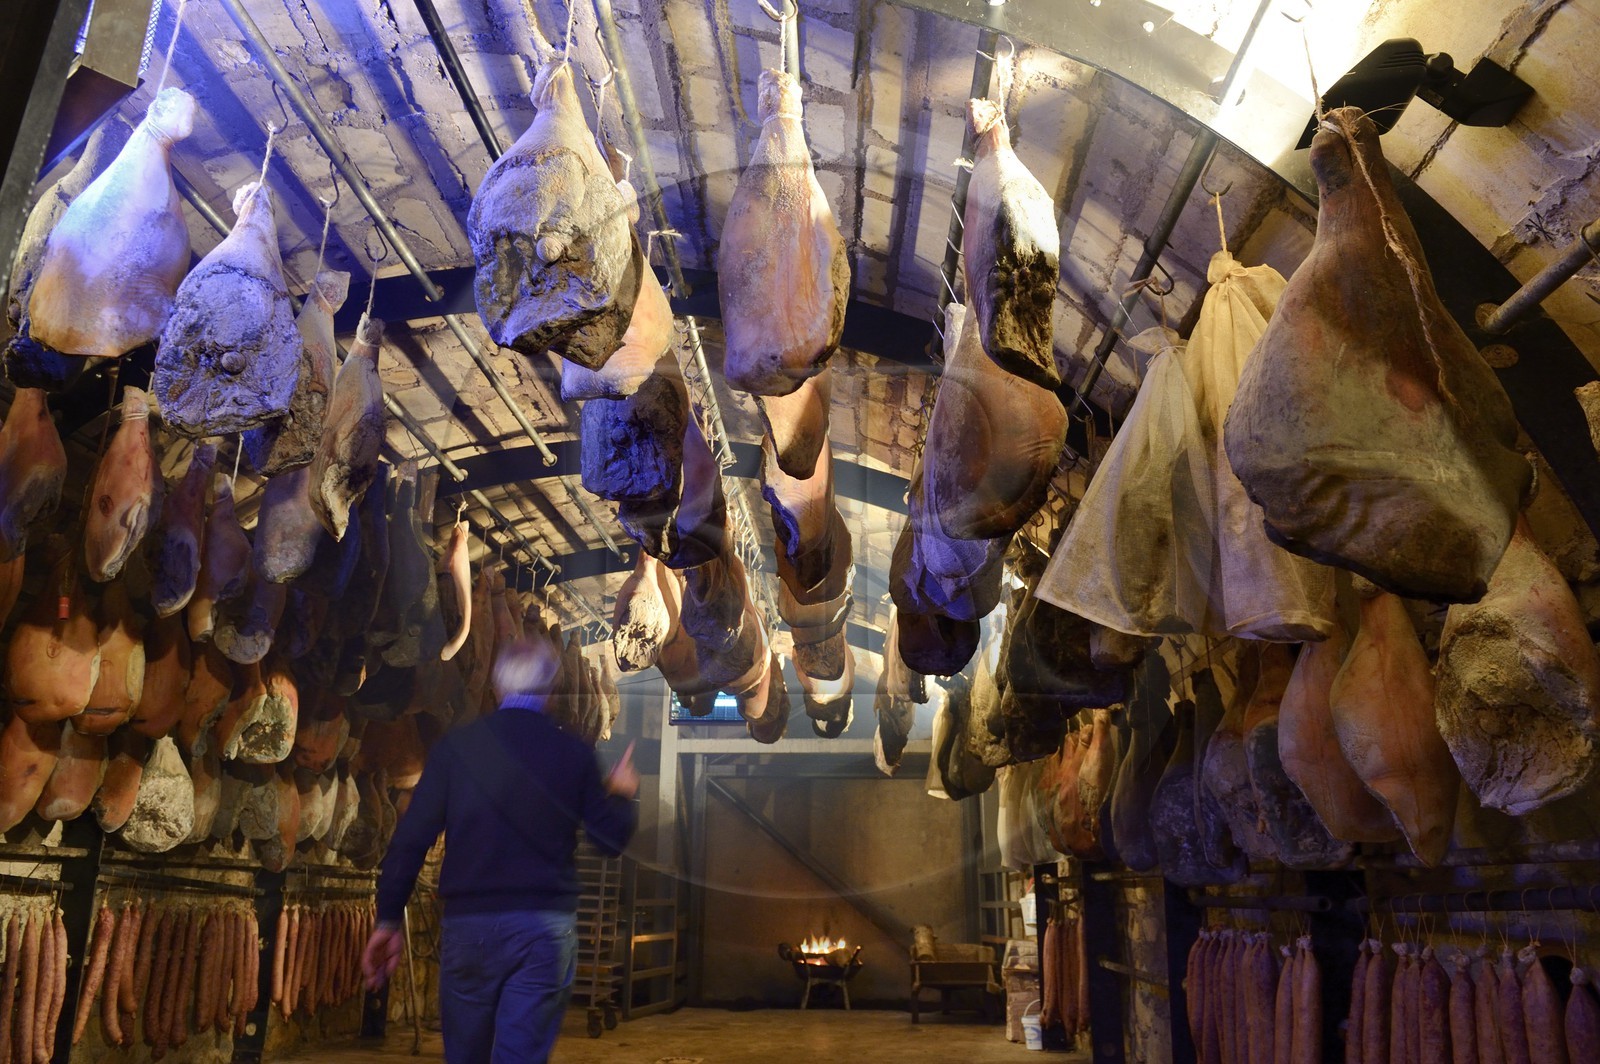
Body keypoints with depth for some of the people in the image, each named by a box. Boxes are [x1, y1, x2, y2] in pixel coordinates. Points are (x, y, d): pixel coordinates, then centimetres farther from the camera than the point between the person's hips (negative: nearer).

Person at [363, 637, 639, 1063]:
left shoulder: (456, 746, -1)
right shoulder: (575, 753, 0)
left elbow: (411, 839, -3)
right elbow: (612, 838, 6)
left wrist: (389, 920, 5)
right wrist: (622, 795, 25)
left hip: (469, 922, 1)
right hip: (547, 924, -1)